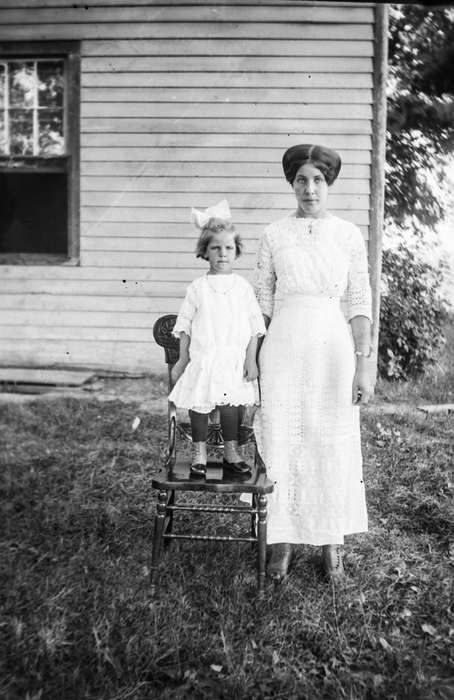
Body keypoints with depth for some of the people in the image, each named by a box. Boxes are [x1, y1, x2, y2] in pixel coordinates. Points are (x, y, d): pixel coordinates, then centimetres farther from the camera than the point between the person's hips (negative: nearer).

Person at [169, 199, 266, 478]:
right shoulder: (198, 288, 2)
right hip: (202, 358, 0)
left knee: (230, 404, 2)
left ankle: (231, 452, 20)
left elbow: (255, 326, 4)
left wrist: (251, 359, -2)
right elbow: (185, 326, 6)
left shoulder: (243, 287, 3)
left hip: (234, 359, 0)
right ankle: (199, 452, 19)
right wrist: (183, 359, 5)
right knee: (199, 405, 2)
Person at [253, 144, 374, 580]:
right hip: (283, 348, 1)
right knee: (281, 442, 4)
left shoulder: (349, 235, 3)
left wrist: (363, 366, -5)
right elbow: (263, 303, 8)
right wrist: (254, 361, 6)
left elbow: (359, 304, 1)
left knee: (335, 445, 5)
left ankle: (331, 543, 22)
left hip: (333, 347, 0)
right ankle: (282, 541, 20)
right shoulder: (274, 235, 5)